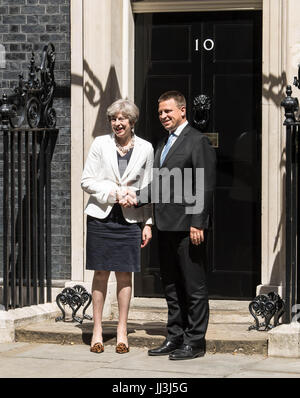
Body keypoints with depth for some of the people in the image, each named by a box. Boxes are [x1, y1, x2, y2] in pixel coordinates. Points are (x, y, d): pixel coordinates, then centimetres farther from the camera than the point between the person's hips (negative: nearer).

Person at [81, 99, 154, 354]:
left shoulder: (145, 149, 4)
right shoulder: (100, 144, 1)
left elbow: (147, 189, 8)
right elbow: (87, 181, 1)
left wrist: (148, 223, 4)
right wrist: (113, 192, -13)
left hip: (130, 220, 1)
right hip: (101, 217, 0)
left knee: (125, 275, 3)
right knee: (101, 274, 2)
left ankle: (122, 332, 11)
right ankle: (97, 330, 11)